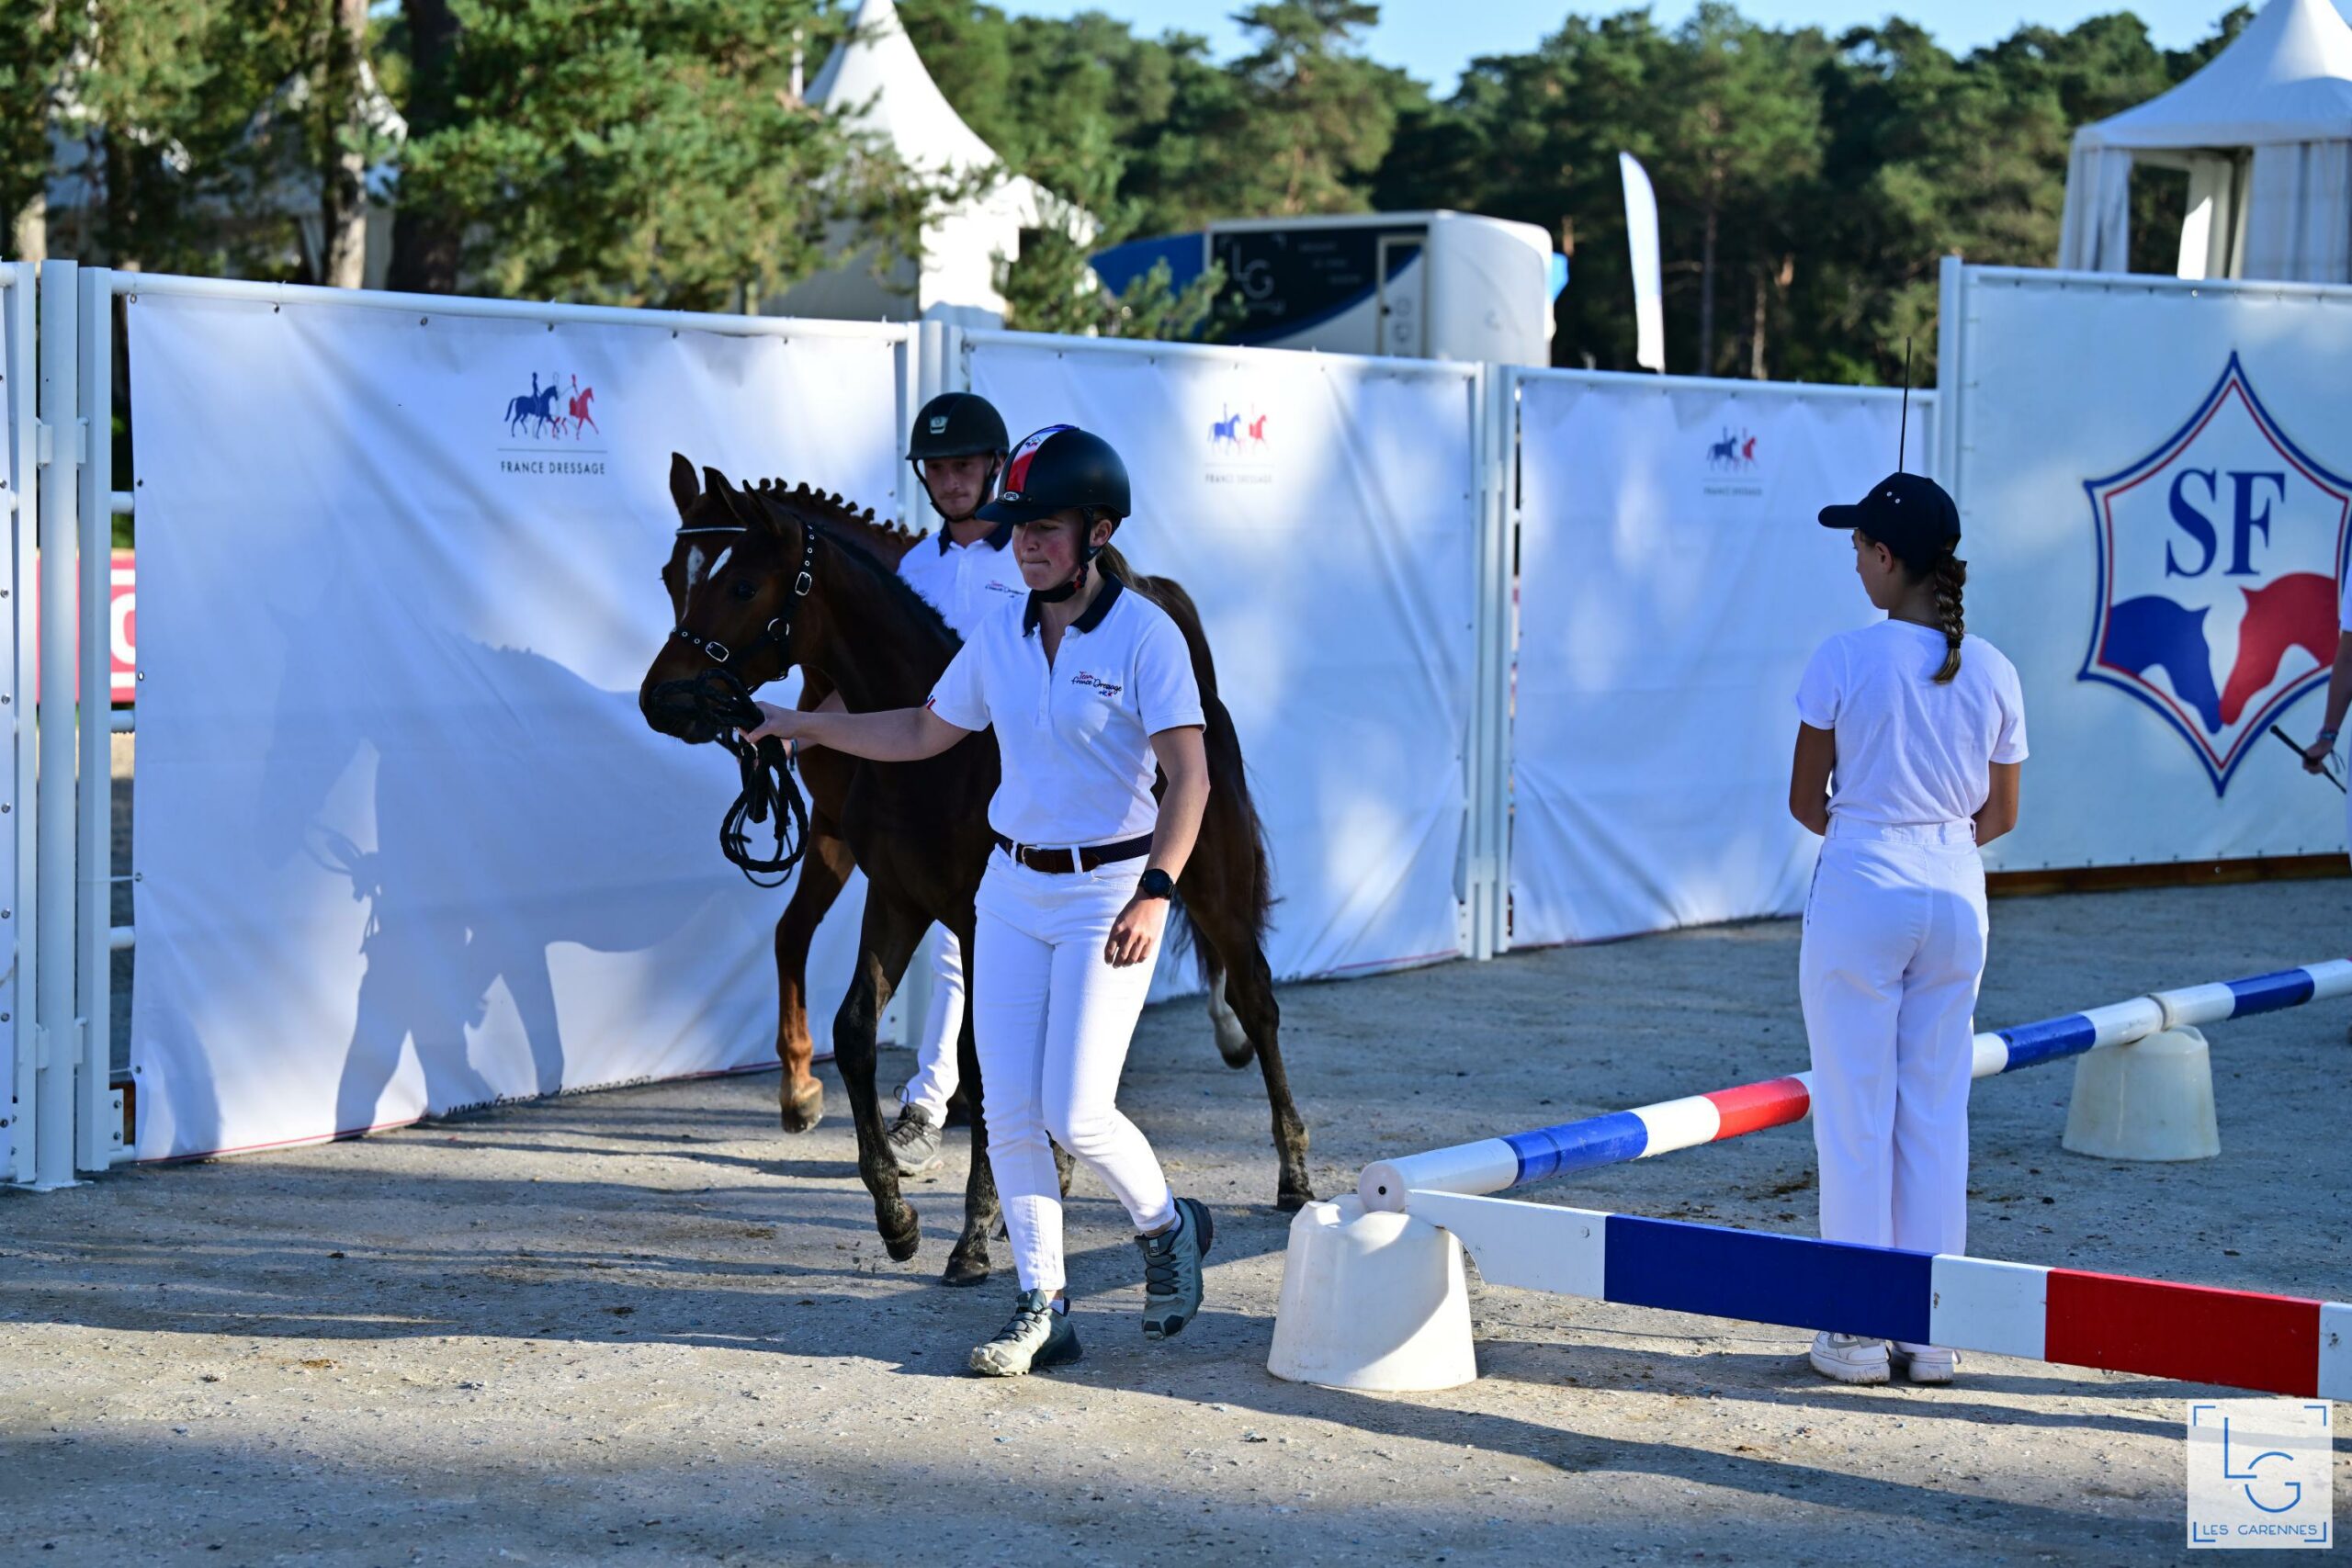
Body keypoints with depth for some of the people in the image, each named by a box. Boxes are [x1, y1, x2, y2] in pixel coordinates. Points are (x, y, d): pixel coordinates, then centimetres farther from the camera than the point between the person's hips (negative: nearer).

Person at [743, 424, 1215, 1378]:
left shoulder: (1144, 636, -11)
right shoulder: (1000, 636, 6)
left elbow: (1190, 776, -16)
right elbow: (924, 734, 19)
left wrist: (1156, 891, -26)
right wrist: (809, 726, 16)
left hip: (1108, 890, -6)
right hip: (1013, 888, 6)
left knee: (1075, 1114, -10)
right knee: (1008, 1111, 2)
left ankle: (1166, 1225, 20)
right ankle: (1043, 1308, 12)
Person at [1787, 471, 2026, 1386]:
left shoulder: (1848, 659, -10)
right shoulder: (1993, 673, 2)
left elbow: (1805, 800, -3)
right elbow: (1999, 816, 9)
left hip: (1860, 894, -4)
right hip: (1956, 898, 4)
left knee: (1857, 1112, 4)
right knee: (1937, 1113, 10)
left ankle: (1860, 1332, 7)